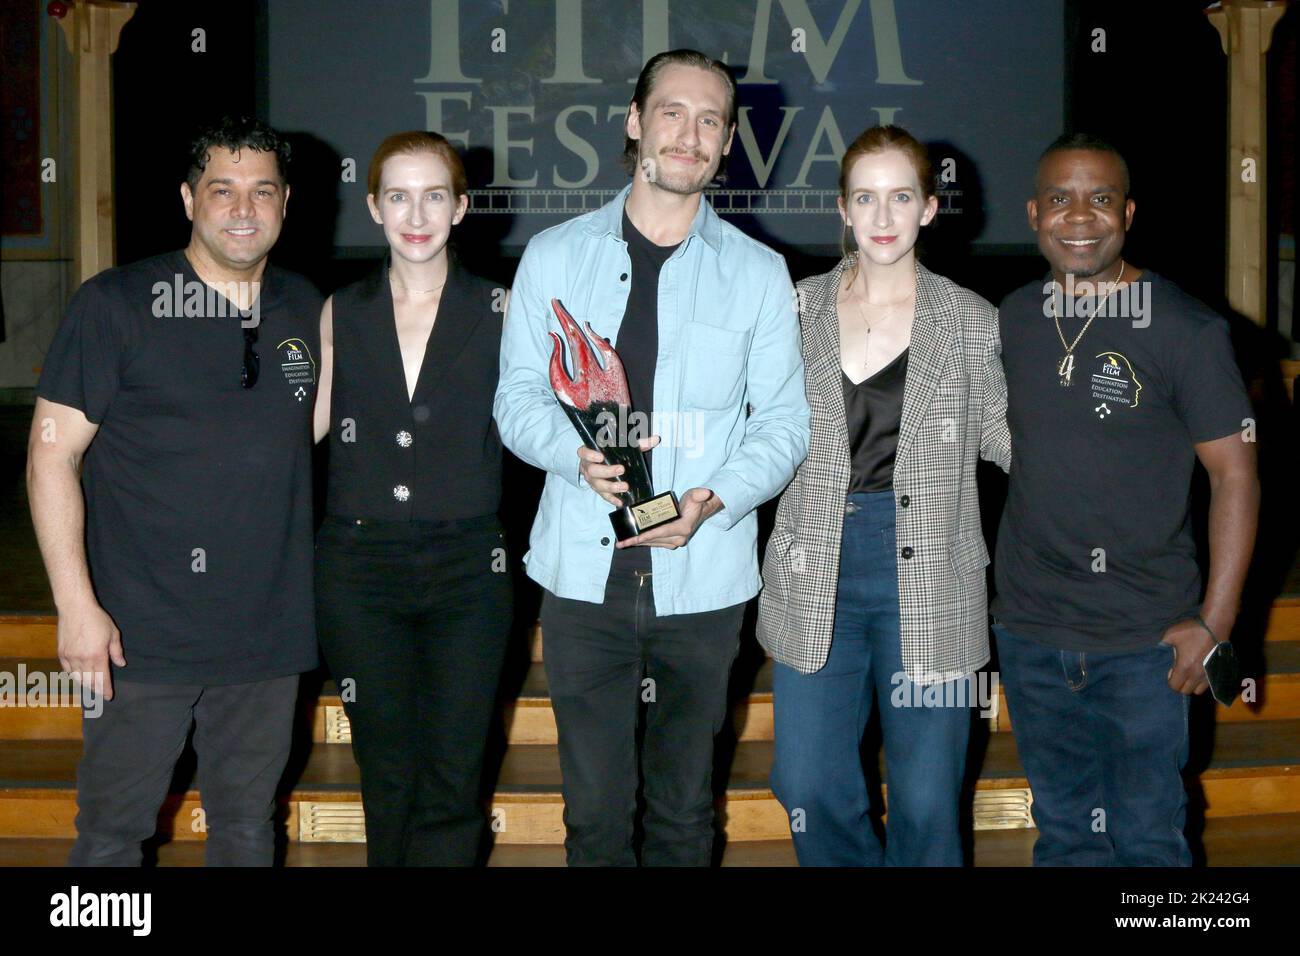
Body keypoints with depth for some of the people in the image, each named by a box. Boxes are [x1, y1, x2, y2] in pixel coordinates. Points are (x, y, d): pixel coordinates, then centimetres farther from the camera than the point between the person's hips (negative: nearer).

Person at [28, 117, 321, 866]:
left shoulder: (306, 310, 8)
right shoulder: (115, 304, -7)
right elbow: (52, 454, -7)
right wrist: (77, 605, -13)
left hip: (268, 629, 4)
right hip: (143, 633, -4)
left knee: (248, 826, 15)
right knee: (114, 831, 5)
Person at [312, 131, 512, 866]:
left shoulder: (497, 311, 1)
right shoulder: (340, 314, 6)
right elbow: (305, 425, 10)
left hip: (466, 567, -2)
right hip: (361, 567, 2)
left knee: (452, 783, 1)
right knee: (387, 777, 13)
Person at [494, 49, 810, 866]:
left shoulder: (758, 273, 6)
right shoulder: (554, 256, 6)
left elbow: (785, 421, 4)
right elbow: (517, 398, 5)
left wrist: (715, 500, -14)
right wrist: (578, 453, -16)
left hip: (704, 577, 0)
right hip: (584, 574, 0)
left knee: (686, 805, 11)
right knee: (594, 802, 4)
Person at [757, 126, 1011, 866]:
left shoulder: (972, 321, 2)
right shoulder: (799, 311, 5)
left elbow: (1000, 437, 7)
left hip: (928, 579, -1)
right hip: (818, 579, 1)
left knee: (927, 797, 6)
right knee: (809, 785, 4)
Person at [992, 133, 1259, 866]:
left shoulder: (1185, 329, -9)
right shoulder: (1014, 318, 5)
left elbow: (1235, 475, -8)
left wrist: (1215, 622, -12)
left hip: (1144, 641, -4)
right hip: (1030, 631, 4)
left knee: (1146, 838, 5)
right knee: (1064, 834, 17)